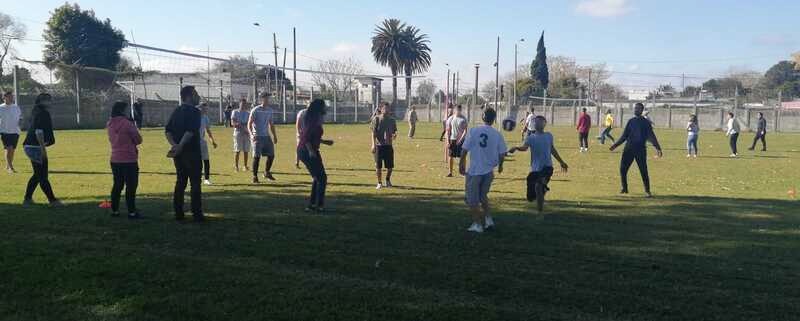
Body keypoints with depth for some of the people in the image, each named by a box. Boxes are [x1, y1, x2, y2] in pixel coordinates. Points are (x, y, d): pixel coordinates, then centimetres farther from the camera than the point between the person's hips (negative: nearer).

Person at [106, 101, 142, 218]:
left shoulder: (110, 124, 6)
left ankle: (114, 210, 19)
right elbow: (138, 140, -8)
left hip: (115, 160, 7)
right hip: (129, 160, -7)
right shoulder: (127, 123, -16)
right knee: (131, 186, 0)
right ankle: (131, 212, 1)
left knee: (117, 185, 16)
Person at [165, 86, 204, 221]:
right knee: (195, 183, -1)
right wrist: (180, 146, -22)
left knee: (180, 182, 13)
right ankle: (197, 214, 1)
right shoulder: (194, 111, -10)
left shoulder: (176, 111, 13)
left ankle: (178, 213, 16)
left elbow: (167, 131, 6)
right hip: (191, 151, -7)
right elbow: (190, 131, -23)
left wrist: (174, 145, -6)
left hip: (178, 153, 7)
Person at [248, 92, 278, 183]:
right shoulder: (256, 110, -9)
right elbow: (249, 123, -10)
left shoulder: (270, 110, 9)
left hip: (266, 136, 6)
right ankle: (255, 176, 2)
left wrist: (274, 135, 16)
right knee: (256, 156, -7)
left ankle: (267, 172, 25)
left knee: (271, 155, 5)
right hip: (257, 136, -6)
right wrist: (251, 134, -25)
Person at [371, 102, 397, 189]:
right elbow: (373, 132, -3)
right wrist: (373, 144, -11)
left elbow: (394, 132, 13)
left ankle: (388, 180, 29)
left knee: (390, 166, 4)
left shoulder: (392, 120, 8)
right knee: (378, 166, 2)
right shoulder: (376, 119, -2)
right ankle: (379, 183, 17)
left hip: (388, 145, 3)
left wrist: (394, 136, -11)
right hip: (378, 145, -3)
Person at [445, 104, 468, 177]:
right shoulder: (450, 119, 3)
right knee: (450, 156, 0)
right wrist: (448, 141, -4)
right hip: (452, 139, 1)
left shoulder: (463, 119, -1)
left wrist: (460, 139, -16)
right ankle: (450, 172, 8)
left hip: (461, 139, -1)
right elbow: (448, 130, 4)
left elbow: (465, 130, -5)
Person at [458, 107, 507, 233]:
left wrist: (461, 164, 5)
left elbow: (464, 150, -8)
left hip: (474, 171, -3)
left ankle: (477, 224, 13)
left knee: (472, 199, 10)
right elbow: (502, 153, 1)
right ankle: (488, 219, 18)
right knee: (483, 196, 25)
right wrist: (500, 165, 21)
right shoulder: (497, 134, -4)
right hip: (489, 171, 3)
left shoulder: (473, 131, -10)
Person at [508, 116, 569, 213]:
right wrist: (516, 148, -40)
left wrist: (561, 162, 32)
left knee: (539, 186, -32)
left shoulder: (549, 136, 9)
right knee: (530, 197, 6)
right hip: (535, 169, 1)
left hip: (547, 167, -1)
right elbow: (524, 147, -18)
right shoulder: (530, 138, 3)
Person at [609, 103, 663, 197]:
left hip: (641, 149, -4)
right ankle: (624, 188, 17)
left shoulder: (645, 122, 1)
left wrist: (657, 148, -17)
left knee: (643, 171, -7)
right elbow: (624, 136, 18)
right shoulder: (631, 121, 13)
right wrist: (615, 145, 14)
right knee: (622, 169, 1)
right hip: (628, 149, 4)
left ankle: (647, 190, 6)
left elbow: (651, 136, -6)